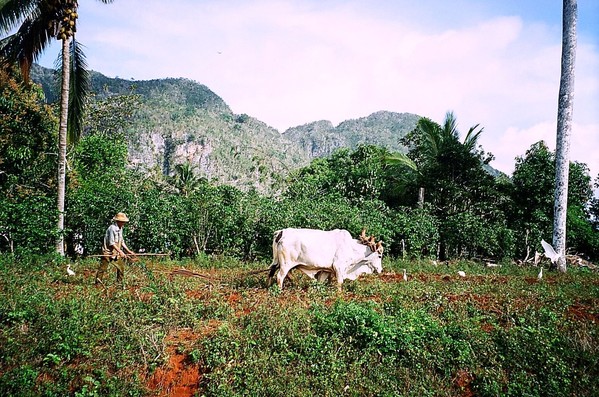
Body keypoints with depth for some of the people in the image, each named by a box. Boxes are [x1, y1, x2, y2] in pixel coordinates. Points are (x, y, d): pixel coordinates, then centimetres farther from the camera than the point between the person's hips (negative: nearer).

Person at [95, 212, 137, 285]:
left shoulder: (120, 228, 9)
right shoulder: (112, 228, -18)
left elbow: (122, 241, 15)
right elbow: (111, 243, -22)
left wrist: (129, 251, 10)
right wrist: (120, 251, -23)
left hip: (116, 253, 9)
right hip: (108, 252, -8)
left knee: (121, 267, 7)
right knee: (103, 268, -1)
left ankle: (120, 282, 18)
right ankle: (98, 281, 13)